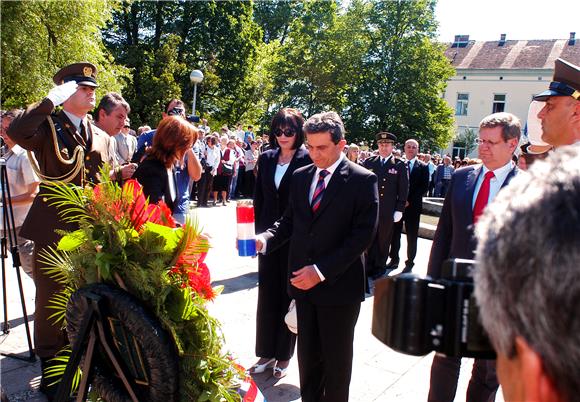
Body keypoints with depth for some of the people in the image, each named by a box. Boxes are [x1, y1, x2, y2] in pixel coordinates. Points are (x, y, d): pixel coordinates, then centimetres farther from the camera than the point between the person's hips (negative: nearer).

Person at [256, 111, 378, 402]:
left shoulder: (363, 180, -9)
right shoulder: (300, 176, 8)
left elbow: (363, 234, -15)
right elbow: (289, 221, 10)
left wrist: (321, 270, -19)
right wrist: (265, 239, -11)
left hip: (339, 285, -4)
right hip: (303, 282, 5)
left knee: (336, 358, 13)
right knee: (307, 354, 16)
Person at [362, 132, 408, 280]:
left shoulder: (400, 165, 1)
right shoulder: (368, 162, 6)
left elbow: (403, 190, 1)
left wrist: (399, 210, -4)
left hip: (388, 211, -1)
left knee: (383, 240, 10)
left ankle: (380, 267, 24)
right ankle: (369, 266, 18)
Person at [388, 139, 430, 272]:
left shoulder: (423, 167, 2)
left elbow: (424, 187, -4)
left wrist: (409, 201, -12)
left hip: (413, 206, -1)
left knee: (412, 235, 5)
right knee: (395, 233, 7)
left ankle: (410, 262, 15)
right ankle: (394, 259, 21)